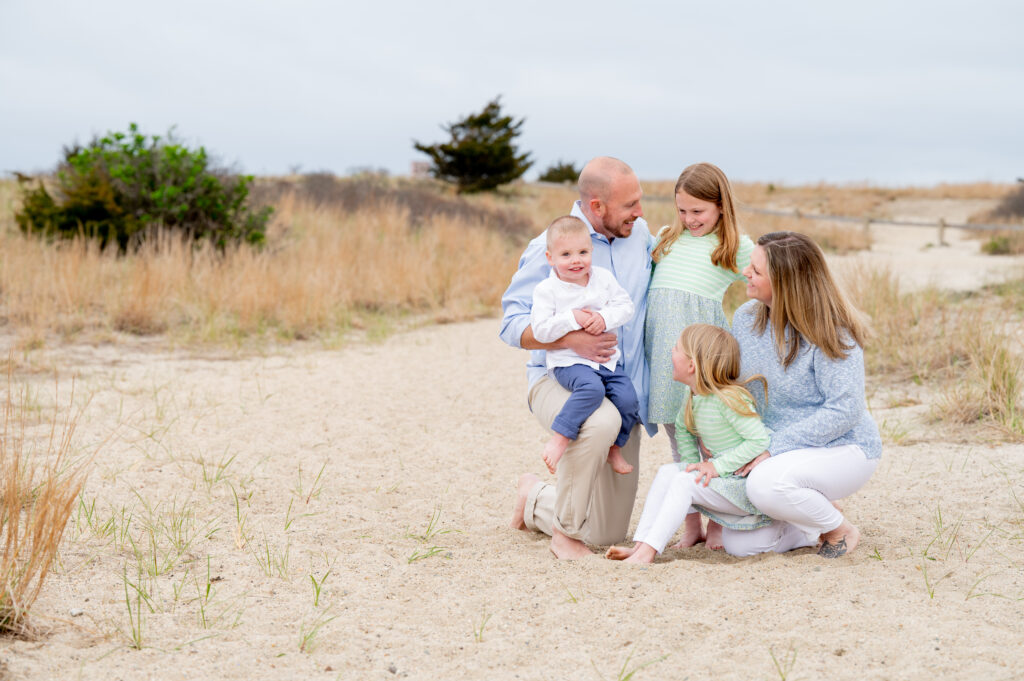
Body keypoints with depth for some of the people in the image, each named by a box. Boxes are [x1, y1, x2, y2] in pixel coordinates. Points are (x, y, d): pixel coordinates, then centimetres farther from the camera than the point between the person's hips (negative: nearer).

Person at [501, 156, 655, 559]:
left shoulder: (639, 233, 6)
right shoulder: (549, 247, -10)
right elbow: (512, 325, -15)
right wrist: (571, 339, -29)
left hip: (620, 390, 5)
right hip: (558, 380, -5)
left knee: (607, 534, 4)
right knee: (601, 421, -42)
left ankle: (535, 501, 37)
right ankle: (565, 527, -18)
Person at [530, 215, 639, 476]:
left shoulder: (603, 277, 8)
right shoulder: (546, 290, -5)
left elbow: (626, 306, 5)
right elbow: (540, 330, -12)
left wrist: (604, 317, -13)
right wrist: (572, 318, -20)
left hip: (606, 358, 5)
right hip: (569, 361, -5)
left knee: (628, 399, -14)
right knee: (592, 388, -35)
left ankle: (615, 448, 9)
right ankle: (559, 438, -30)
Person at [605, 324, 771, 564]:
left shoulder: (728, 399, -23)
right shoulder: (693, 396, 4)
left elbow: (760, 440, -27)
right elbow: (682, 429, 23)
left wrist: (717, 466, -25)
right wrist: (694, 466, 8)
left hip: (745, 486, -9)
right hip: (719, 477, 9)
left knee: (683, 482, -22)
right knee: (666, 472, -4)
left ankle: (647, 551, -25)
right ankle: (640, 544, -11)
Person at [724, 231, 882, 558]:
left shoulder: (832, 333, -20)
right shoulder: (746, 317, 0)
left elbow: (844, 410, -24)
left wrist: (774, 448, -27)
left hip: (842, 449, -7)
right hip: (780, 454, 7)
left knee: (765, 483, -37)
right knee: (737, 544, -7)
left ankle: (840, 529, -8)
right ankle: (817, 523, 17)